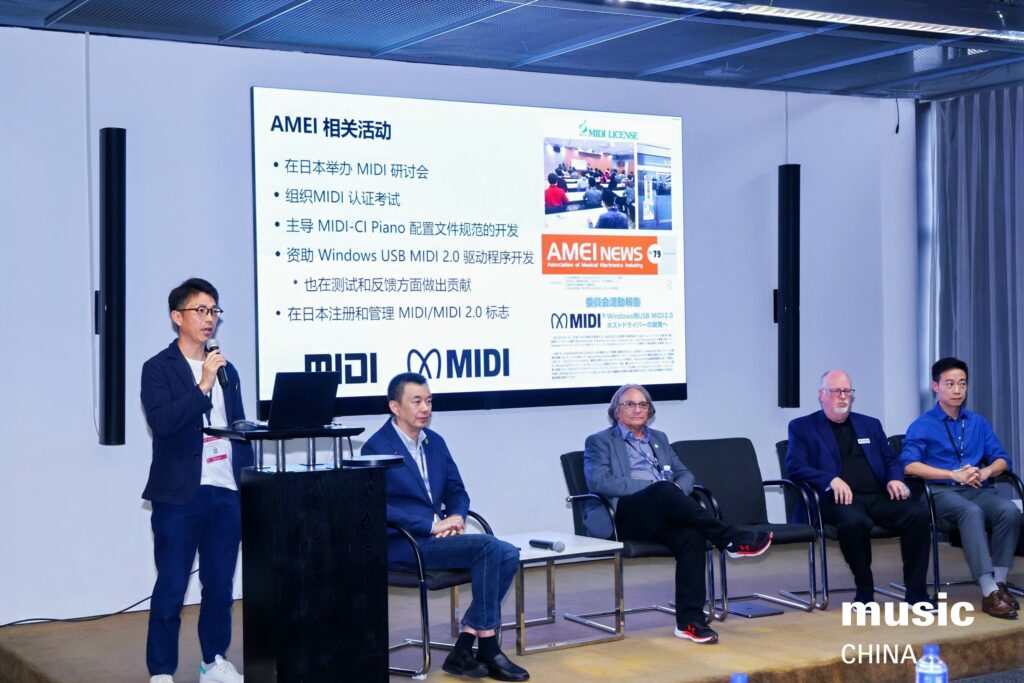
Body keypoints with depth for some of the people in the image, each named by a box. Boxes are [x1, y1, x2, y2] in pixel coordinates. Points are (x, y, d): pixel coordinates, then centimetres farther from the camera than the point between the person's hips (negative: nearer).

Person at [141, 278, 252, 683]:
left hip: (226, 494, 5)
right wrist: (202, 387, -19)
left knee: (220, 585, 10)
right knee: (171, 588, -1)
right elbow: (161, 422, -16)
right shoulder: (158, 369, -2)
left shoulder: (226, 371, 16)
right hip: (179, 496, -5)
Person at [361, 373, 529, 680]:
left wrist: (455, 518, -5)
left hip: (438, 534, 7)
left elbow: (456, 491, 19)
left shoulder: (435, 442, 13)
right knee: (488, 546, -25)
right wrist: (433, 525, -21)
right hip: (401, 543, -7)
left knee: (508, 554, -17)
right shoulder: (377, 447, -8)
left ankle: (464, 649, -15)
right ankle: (487, 647, -16)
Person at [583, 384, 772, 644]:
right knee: (664, 490, -36)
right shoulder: (599, 442, 12)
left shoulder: (658, 438, 29)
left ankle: (690, 621, -33)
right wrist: (650, 486, -13)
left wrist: (678, 487, -3)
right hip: (624, 515, -4)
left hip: (663, 514, 5)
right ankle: (731, 540, -31)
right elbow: (598, 481, -6)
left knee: (692, 535, -31)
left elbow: (685, 474, 24)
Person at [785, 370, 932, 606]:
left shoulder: (870, 425, 25)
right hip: (840, 499, -4)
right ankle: (864, 593, -18)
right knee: (855, 521, -38)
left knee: (919, 514, -24)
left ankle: (916, 593, -15)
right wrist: (832, 480, -17)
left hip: (878, 496, 4)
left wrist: (895, 479, -1)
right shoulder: (802, 427, 11)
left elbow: (891, 460, 24)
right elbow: (795, 467, -2)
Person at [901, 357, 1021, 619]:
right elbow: (909, 466, -9)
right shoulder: (921, 426, 5)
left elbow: (1001, 459, 16)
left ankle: (1000, 583, -24)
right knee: (971, 512, -37)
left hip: (978, 489, 4)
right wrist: (954, 474, -16)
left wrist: (985, 472, -8)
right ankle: (989, 592, -45)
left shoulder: (978, 422, 19)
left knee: (1009, 510, -29)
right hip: (942, 491, -4)